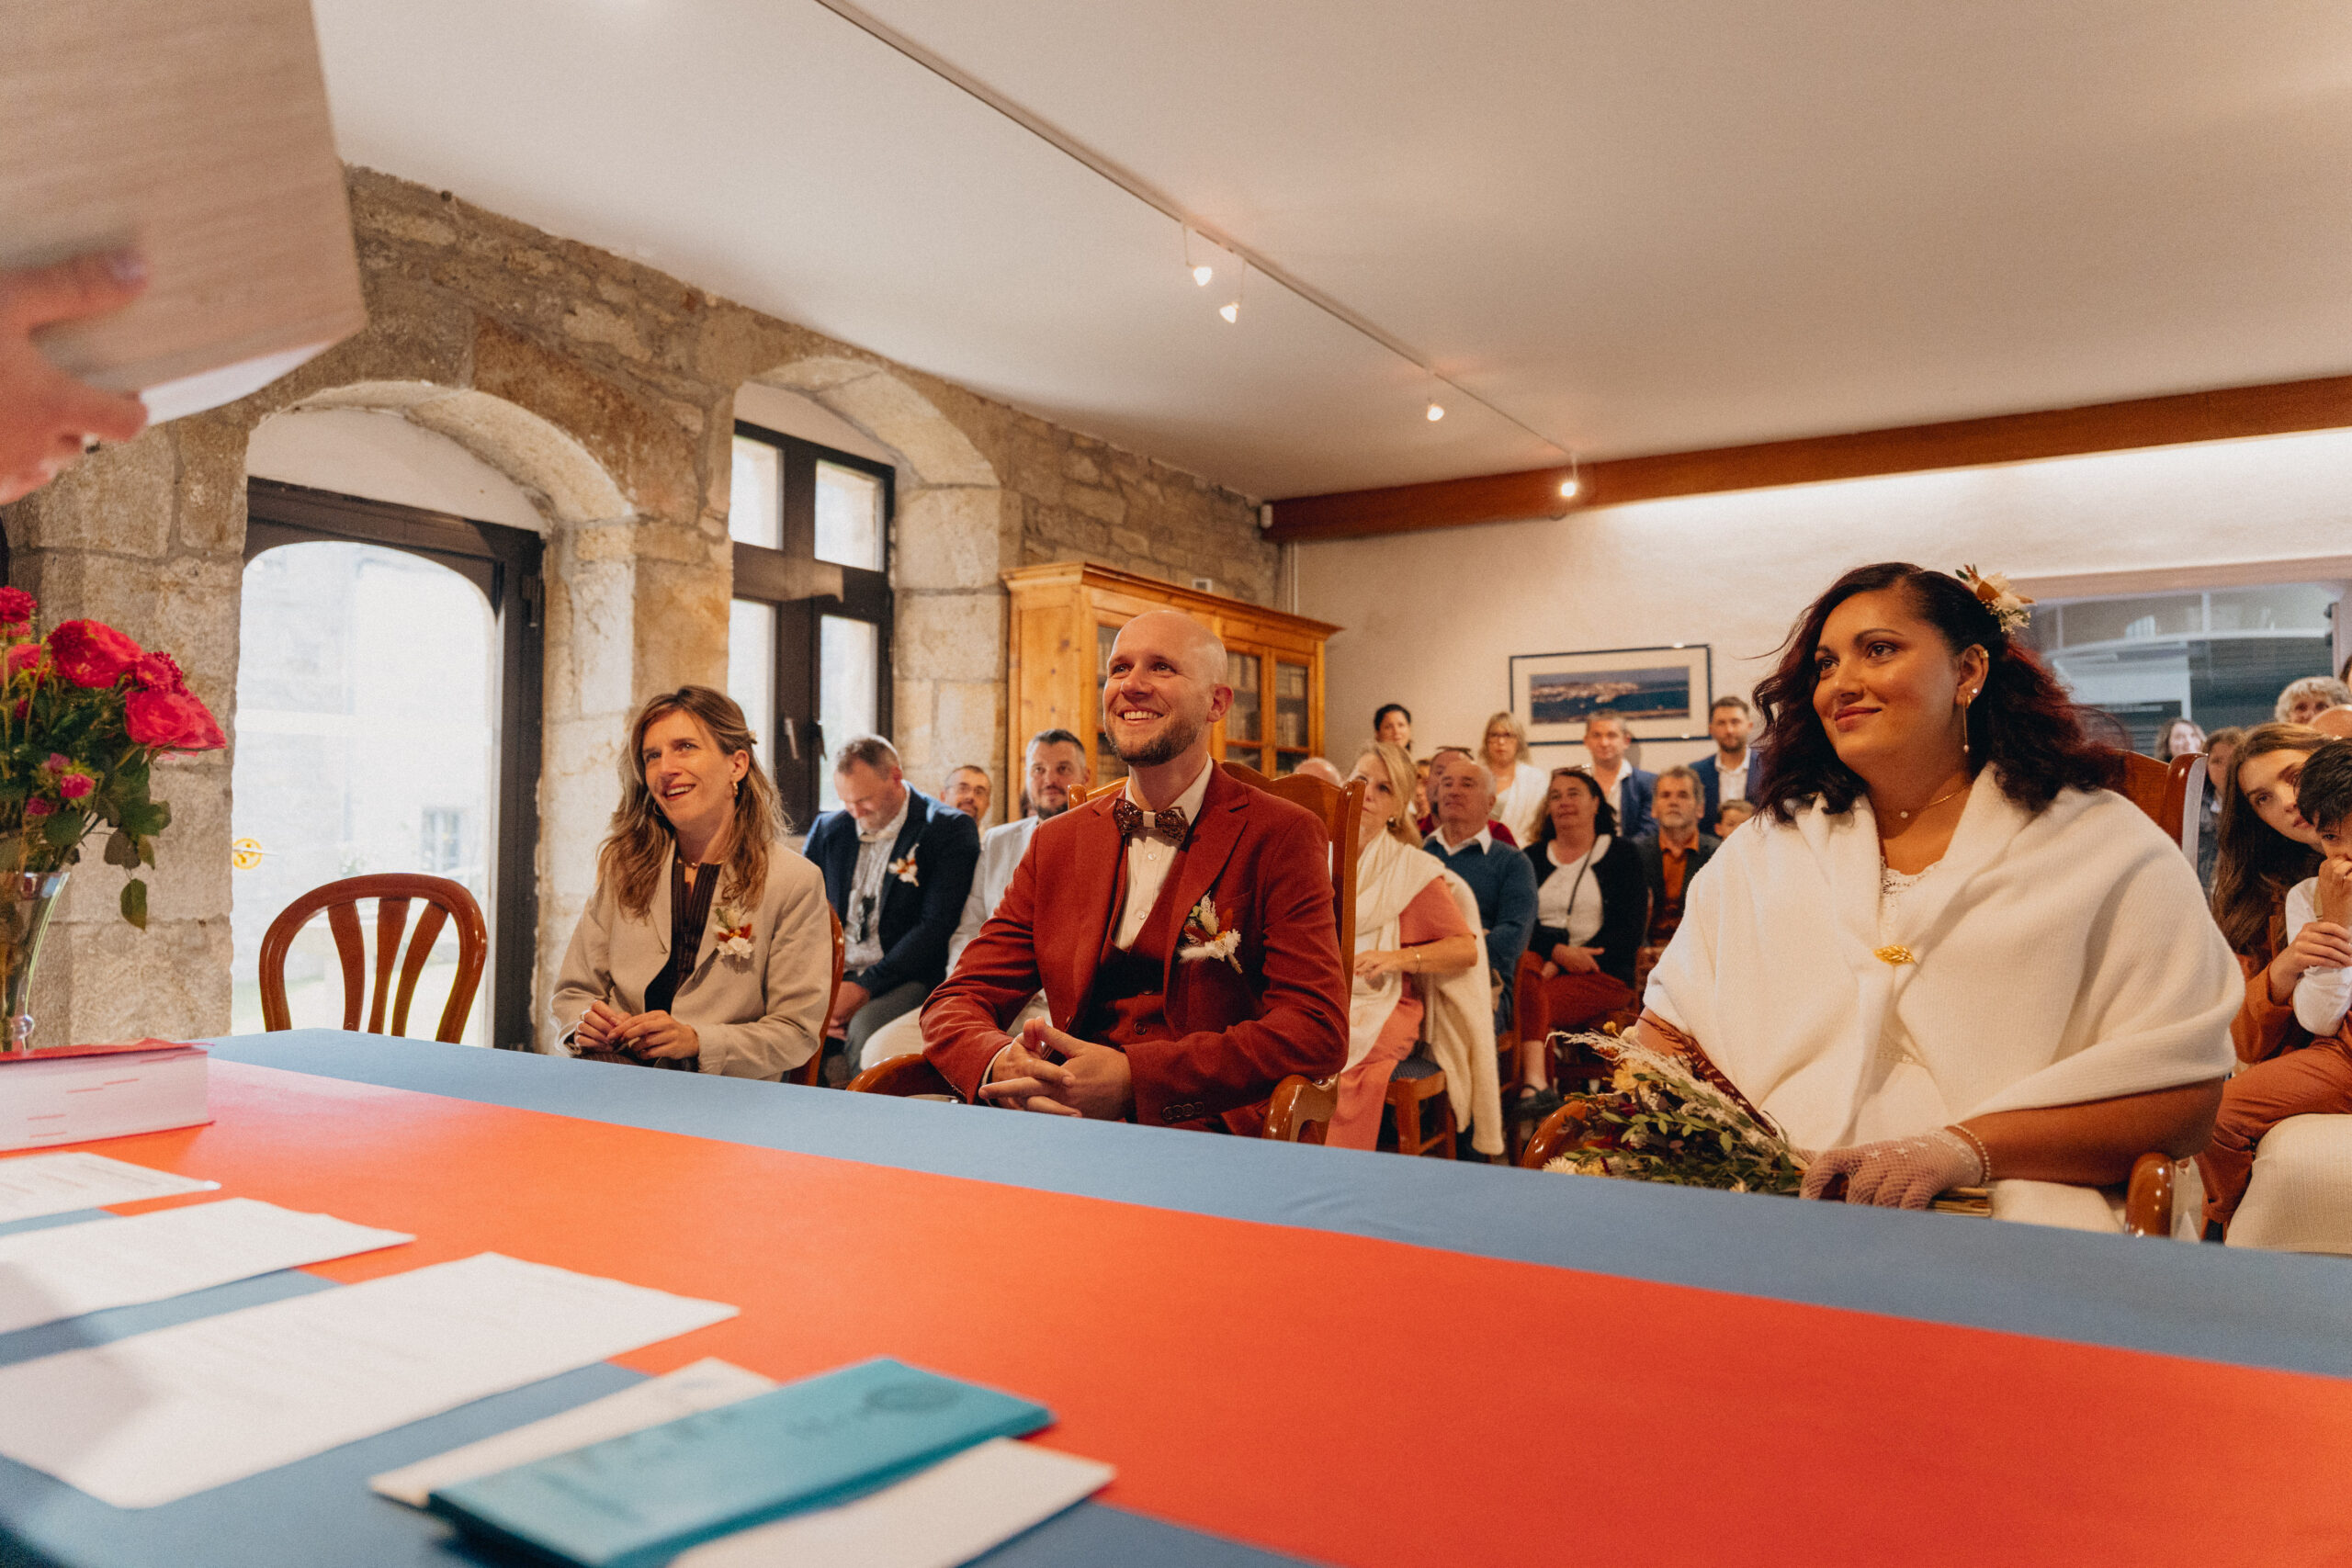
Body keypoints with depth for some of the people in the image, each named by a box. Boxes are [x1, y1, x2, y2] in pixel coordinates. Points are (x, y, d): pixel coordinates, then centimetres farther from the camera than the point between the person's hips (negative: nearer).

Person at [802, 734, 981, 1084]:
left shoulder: (950, 829, -3)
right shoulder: (828, 829, 14)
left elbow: (935, 926, -11)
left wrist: (864, 986, -18)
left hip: (905, 978, -4)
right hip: (828, 976, 5)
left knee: (865, 1027, -36)